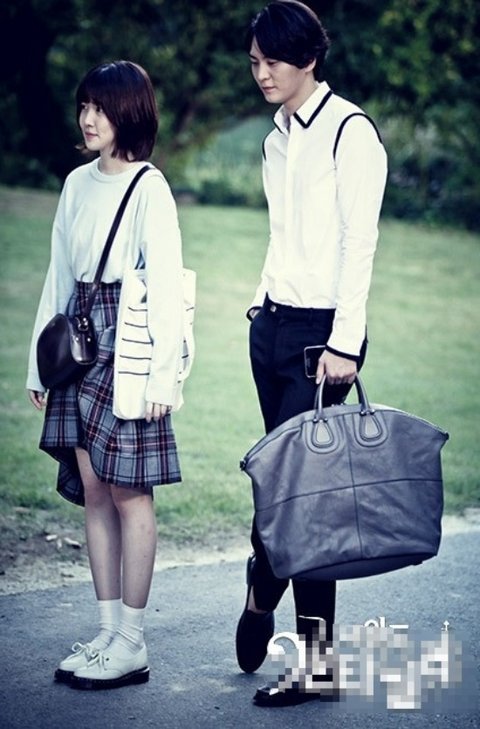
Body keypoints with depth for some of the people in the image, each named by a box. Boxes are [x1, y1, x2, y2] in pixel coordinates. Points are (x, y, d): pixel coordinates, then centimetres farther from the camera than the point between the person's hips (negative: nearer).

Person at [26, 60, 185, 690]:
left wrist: (161, 376, -15)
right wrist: (40, 360, 14)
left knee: (128, 491, -3)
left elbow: (166, 287, -10)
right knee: (93, 489, 7)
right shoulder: (78, 183, 13)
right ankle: (107, 633, 15)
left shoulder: (149, 188, -7)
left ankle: (131, 645, 5)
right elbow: (58, 275, 16)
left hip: (129, 346, -7)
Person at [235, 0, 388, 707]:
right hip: (272, 323, 7)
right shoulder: (277, 137, 15)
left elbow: (359, 243, -12)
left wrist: (343, 343, -17)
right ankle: (313, 654, 13)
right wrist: (262, 306, 12)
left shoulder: (350, 131, -7)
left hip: (319, 330, -7)